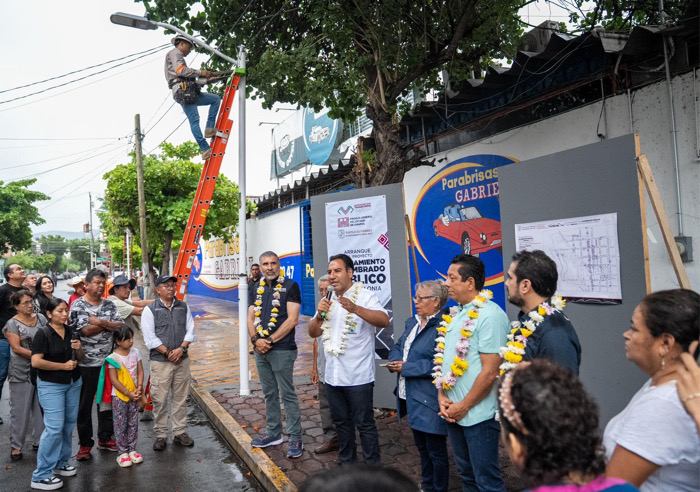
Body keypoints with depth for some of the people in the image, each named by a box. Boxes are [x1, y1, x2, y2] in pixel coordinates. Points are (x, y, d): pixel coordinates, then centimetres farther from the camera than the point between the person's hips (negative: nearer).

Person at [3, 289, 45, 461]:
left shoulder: (41, 318, 6)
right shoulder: (12, 324, -5)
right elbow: (17, 348, -12)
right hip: (21, 373, -3)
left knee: (42, 407, 10)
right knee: (20, 409, 4)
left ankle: (40, 441, 22)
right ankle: (16, 446, 15)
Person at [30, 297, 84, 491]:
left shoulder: (71, 332, 5)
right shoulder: (43, 334, -11)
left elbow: (80, 359, 11)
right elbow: (36, 362, -18)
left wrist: (79, 349, -10)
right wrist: (63, 365, -15)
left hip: (73, 383, 6)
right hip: (51, 385, -6)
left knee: (69, 424, 10)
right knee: (54, 427, -9)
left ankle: (61, 462, 27)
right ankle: (41, 475, 2)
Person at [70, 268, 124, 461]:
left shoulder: (109, 305, 8)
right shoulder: (78, 305, -7)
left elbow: (120, 326, -2)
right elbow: (85, 331, -18)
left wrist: (100, 322, -15)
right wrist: (108, 324, -10)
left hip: (108, 361, 5)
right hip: (86, 363, -4)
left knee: (107, 401, 13)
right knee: (84, 404, 6)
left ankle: (105, 438, 28)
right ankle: (85, 443, 20)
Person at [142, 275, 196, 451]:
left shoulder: (183, 307, 10)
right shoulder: (150, 309, -2)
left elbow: (190, 330, 6)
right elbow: (150, 338, -7)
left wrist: (181, 348, -10)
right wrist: (168, 353, -11)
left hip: (182, 359, 4)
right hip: (160, 362, -3)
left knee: (180, 398, 9)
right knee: (160, 400, 0)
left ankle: (180, 433, 20)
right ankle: (160, 435, 13)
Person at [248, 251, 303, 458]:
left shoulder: (290, 286, -7)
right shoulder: (256, 289, 12)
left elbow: (292, 319, -13)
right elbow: (251, 318, 11)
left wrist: (270, 340, -14)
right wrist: (255, 339, -7)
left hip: (282, 349, -6)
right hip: (260, 349, 6)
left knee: (287, 394, -1)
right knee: (269, 393, 16)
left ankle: (295, 439, 8)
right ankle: (273, 433, 29)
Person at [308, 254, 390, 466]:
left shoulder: (364, 296, -9)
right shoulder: (328, 301, 11)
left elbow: (384, 320, -26)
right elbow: (313, 333, 9)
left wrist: (355, 309, -39)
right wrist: (320, 315, -12)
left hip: (358, 377, -6)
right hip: (333, 375, 7)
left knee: (364, 424, 2)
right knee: (341, 422, 19)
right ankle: (347, 464, 35)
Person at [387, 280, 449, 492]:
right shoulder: (412, 322, 11)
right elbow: (398, 347, 17)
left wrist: (406, 367, -20)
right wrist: (395, 360, -6)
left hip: (430, 400, -9)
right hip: (411, 397, 9)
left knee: (435, 449, 7)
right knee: (421, 445, 23)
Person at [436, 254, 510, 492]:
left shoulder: (490, 315, -17)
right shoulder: (456, 314, 8)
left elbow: (489, 372, -20)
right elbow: (443, 358, 13)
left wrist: (463, 406, -13)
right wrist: (442, 396, 2)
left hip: (478, 415, -8)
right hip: (453, 412, 8)